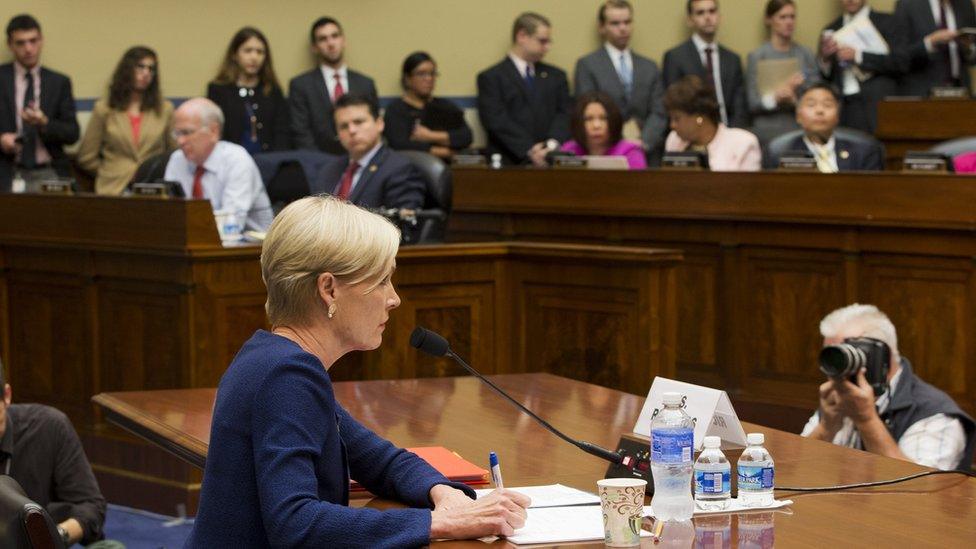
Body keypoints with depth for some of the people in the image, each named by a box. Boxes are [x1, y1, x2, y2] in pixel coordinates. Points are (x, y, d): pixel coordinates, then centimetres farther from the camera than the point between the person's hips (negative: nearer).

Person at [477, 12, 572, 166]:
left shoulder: (556, 76, 21)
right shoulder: (491, 78, 7)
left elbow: (564, 114, 11)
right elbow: (496, 121, -4)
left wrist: (552, 145, -9)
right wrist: (530, 150, -14)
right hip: (510, 162, -3)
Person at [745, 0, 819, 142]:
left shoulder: (806, 55, 7)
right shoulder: (756, 57, 0)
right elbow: (752, 104, -1)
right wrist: (775, 97, -19)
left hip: (802, 130, 2)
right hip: (769, 132, -2)